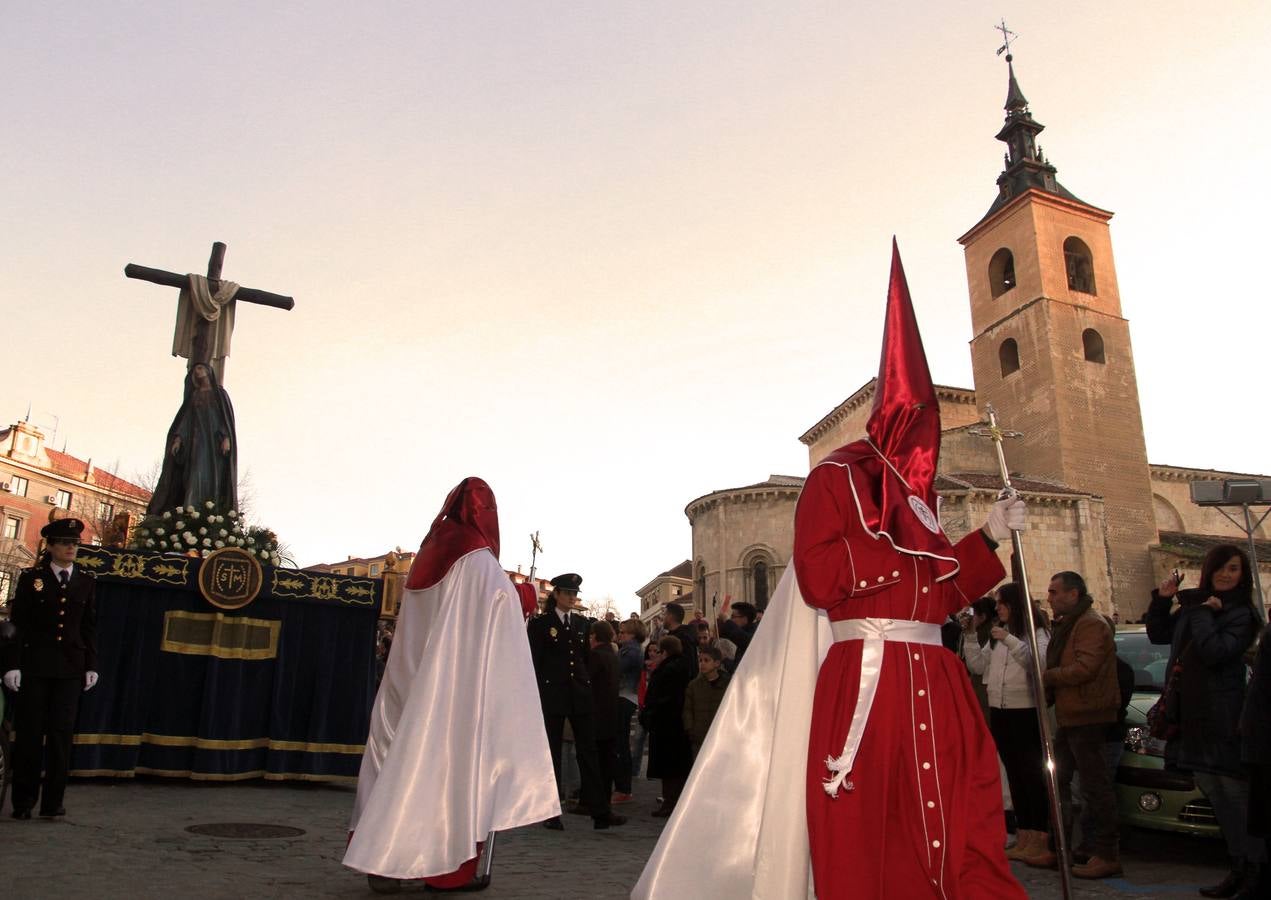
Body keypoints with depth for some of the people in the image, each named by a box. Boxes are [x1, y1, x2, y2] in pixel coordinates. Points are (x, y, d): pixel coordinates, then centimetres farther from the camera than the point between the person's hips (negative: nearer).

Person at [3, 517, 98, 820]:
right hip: (34, 665, -2)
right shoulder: (31, 577, 2)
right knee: (29, 732, 3)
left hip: (70, 668, 2)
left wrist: (91, 666, 6)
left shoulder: (86, 581, 9)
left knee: (61, 733, 1)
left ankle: (52, 801, 7)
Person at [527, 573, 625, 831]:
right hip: (552, 695, -4)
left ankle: (600, 812, 4)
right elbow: (534, 662, -3)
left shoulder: (581, 623, 13)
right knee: (551, 753, 4)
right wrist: (536, 697, -7)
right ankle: (551, 813, 12)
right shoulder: (540, 623, -1)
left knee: (588, 751, 3)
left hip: (580, 695, 4)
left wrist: (587, 688, 9)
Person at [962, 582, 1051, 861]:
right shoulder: (996, 635, 16)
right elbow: (978, 665, 12)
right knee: (1014, 775, 11)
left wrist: (1009, 639, -24)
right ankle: (1023, 836, 18)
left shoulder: (1037, 632, -5)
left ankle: (1039, 837, 2)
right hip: (999, 712, 7)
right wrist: (970, 636, 3)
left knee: (1032, 774, -4)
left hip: (1026, 712, -7)